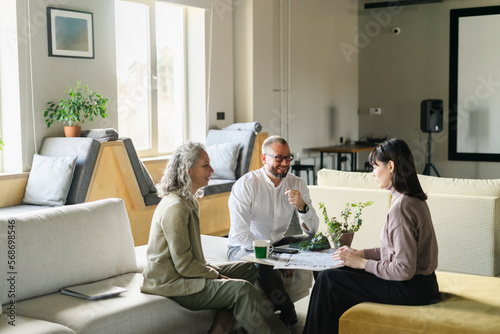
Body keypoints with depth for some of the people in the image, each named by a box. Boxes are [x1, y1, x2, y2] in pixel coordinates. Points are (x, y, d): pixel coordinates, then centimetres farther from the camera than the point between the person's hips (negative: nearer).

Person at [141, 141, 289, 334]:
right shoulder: (175, 207, -20)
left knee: (249, 269, 9)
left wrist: (214, 271, 5)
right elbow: (183, 265, -21)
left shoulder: (188, 200, 13)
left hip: (182, 273, 11)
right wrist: (217, 275, -11)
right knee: (241, 289, -24)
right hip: (171, 283, -11)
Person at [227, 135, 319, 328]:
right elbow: (240, 235, -22)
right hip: (244, 248, -5)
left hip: (277, 243, 5)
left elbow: (312, 231, -5)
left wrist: (302, 207, -27)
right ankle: (289, 318, -17)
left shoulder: (296, 185, -1)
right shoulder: (245, 185, -16)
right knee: (265, 265, -37)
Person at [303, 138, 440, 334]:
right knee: (341, 272, 15)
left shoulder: (401, 206, -23)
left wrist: (362, 263, -14)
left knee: (328, 280, -8)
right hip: (418, 283, 10)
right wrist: (360, 253, 8)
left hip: (410, 290, -10)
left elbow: (404, 269, -24)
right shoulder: (414, 199, 9)